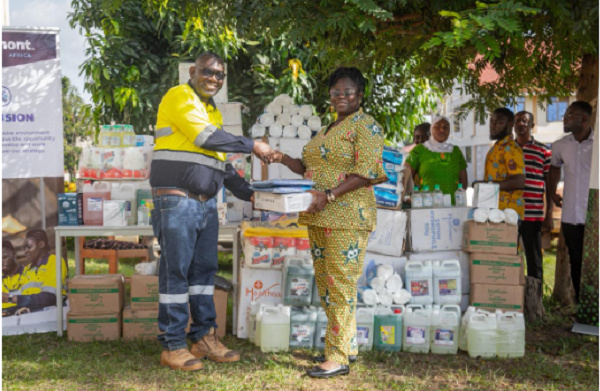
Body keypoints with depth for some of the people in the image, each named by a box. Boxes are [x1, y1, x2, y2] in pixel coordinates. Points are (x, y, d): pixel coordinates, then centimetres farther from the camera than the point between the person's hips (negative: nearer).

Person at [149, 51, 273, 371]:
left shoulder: (213, 112, 22)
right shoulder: (179, 97, -4)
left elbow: (222, 164, 23)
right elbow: (206, 137, -17)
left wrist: (249, 194, 14)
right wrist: (252, 146, -11)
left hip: (206, 203, 8)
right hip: (177, 200, -8)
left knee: (204, 270, 10)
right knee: (176, 272, -4)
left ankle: (203, 338, 19)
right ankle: (172, 346, 3)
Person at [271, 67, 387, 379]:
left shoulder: (366, 126, -4)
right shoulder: (326, 130, 23)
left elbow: (366, 173, -15)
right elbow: (309, 168, 25)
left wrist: (330, 195, -24)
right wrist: (283, 159, 7)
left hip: (348, 216, -9)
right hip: (319, 218, 9)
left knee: (341, 283, -8)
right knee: (325, 283, 11)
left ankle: (338, 357, -4)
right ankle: (348, 345, 23)